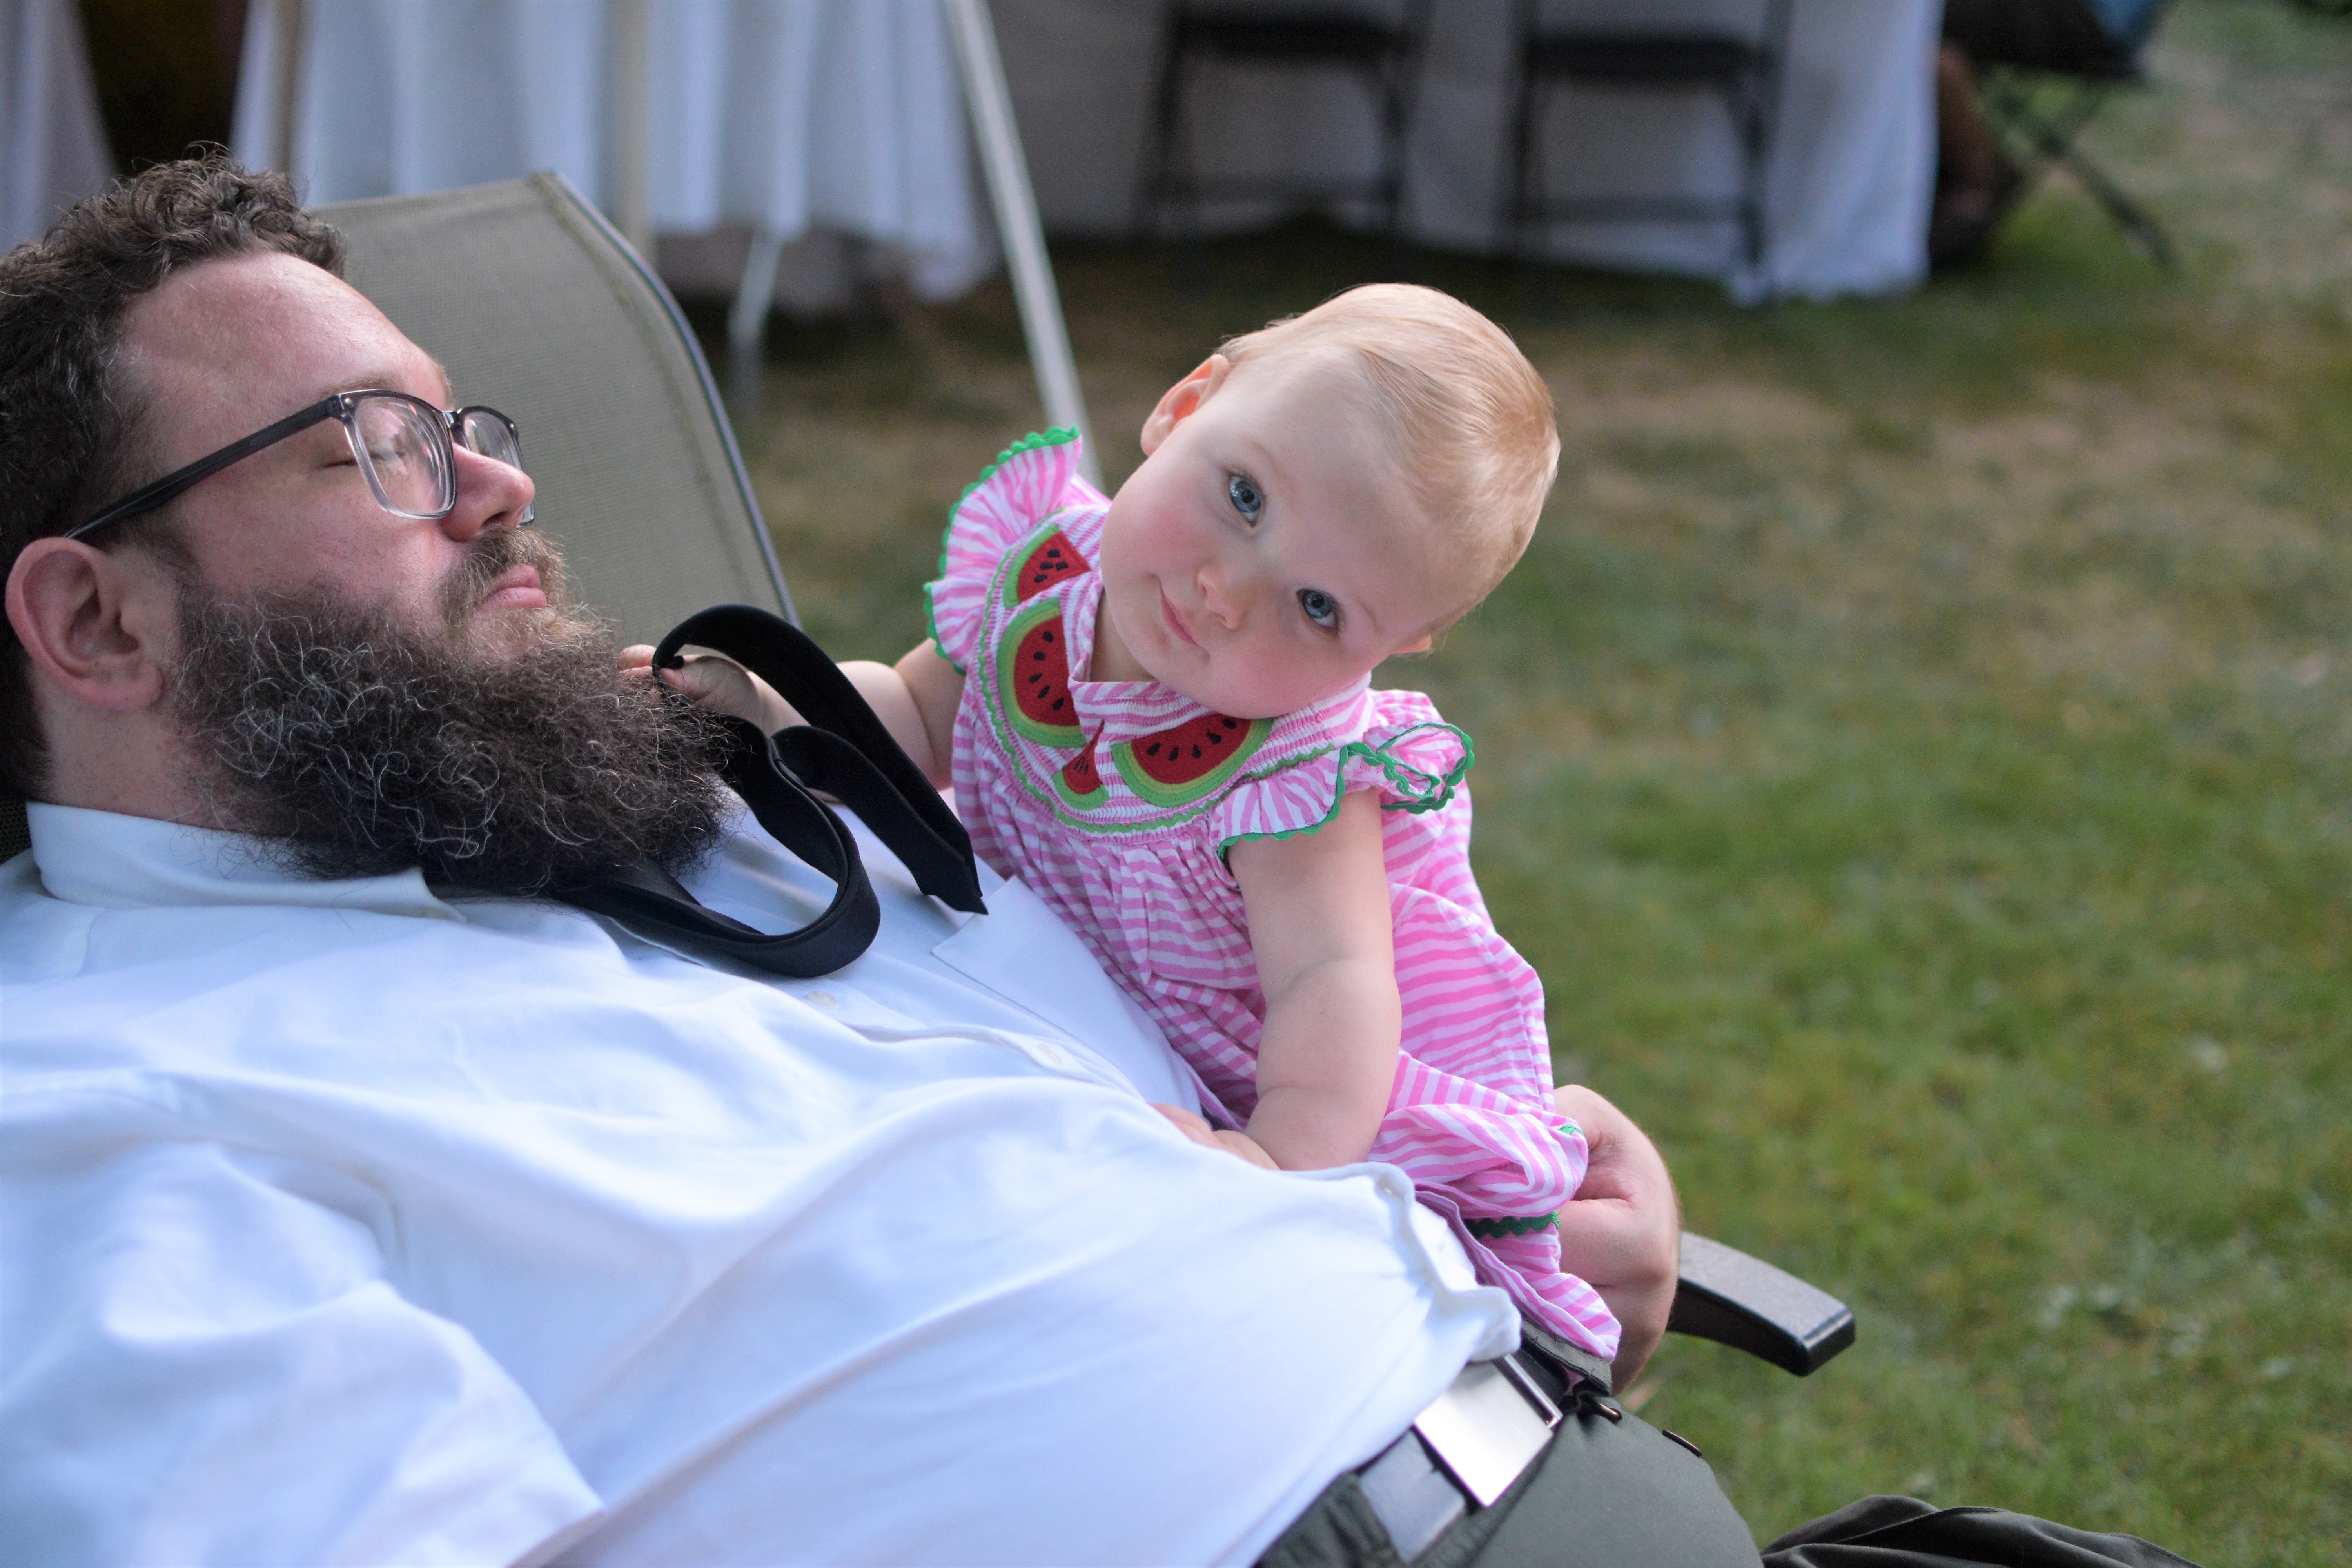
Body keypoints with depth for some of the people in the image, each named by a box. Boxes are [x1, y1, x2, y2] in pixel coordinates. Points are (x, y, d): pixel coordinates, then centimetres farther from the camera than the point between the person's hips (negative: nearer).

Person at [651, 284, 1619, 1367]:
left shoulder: (1294, 770, -31)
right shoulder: (1036, 563, -14)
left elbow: (1333, 979, -37)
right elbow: (918, 716, 3)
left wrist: (1285, 1157, -53)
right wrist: (771, 704, -13)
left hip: (1332, 1086, -6)